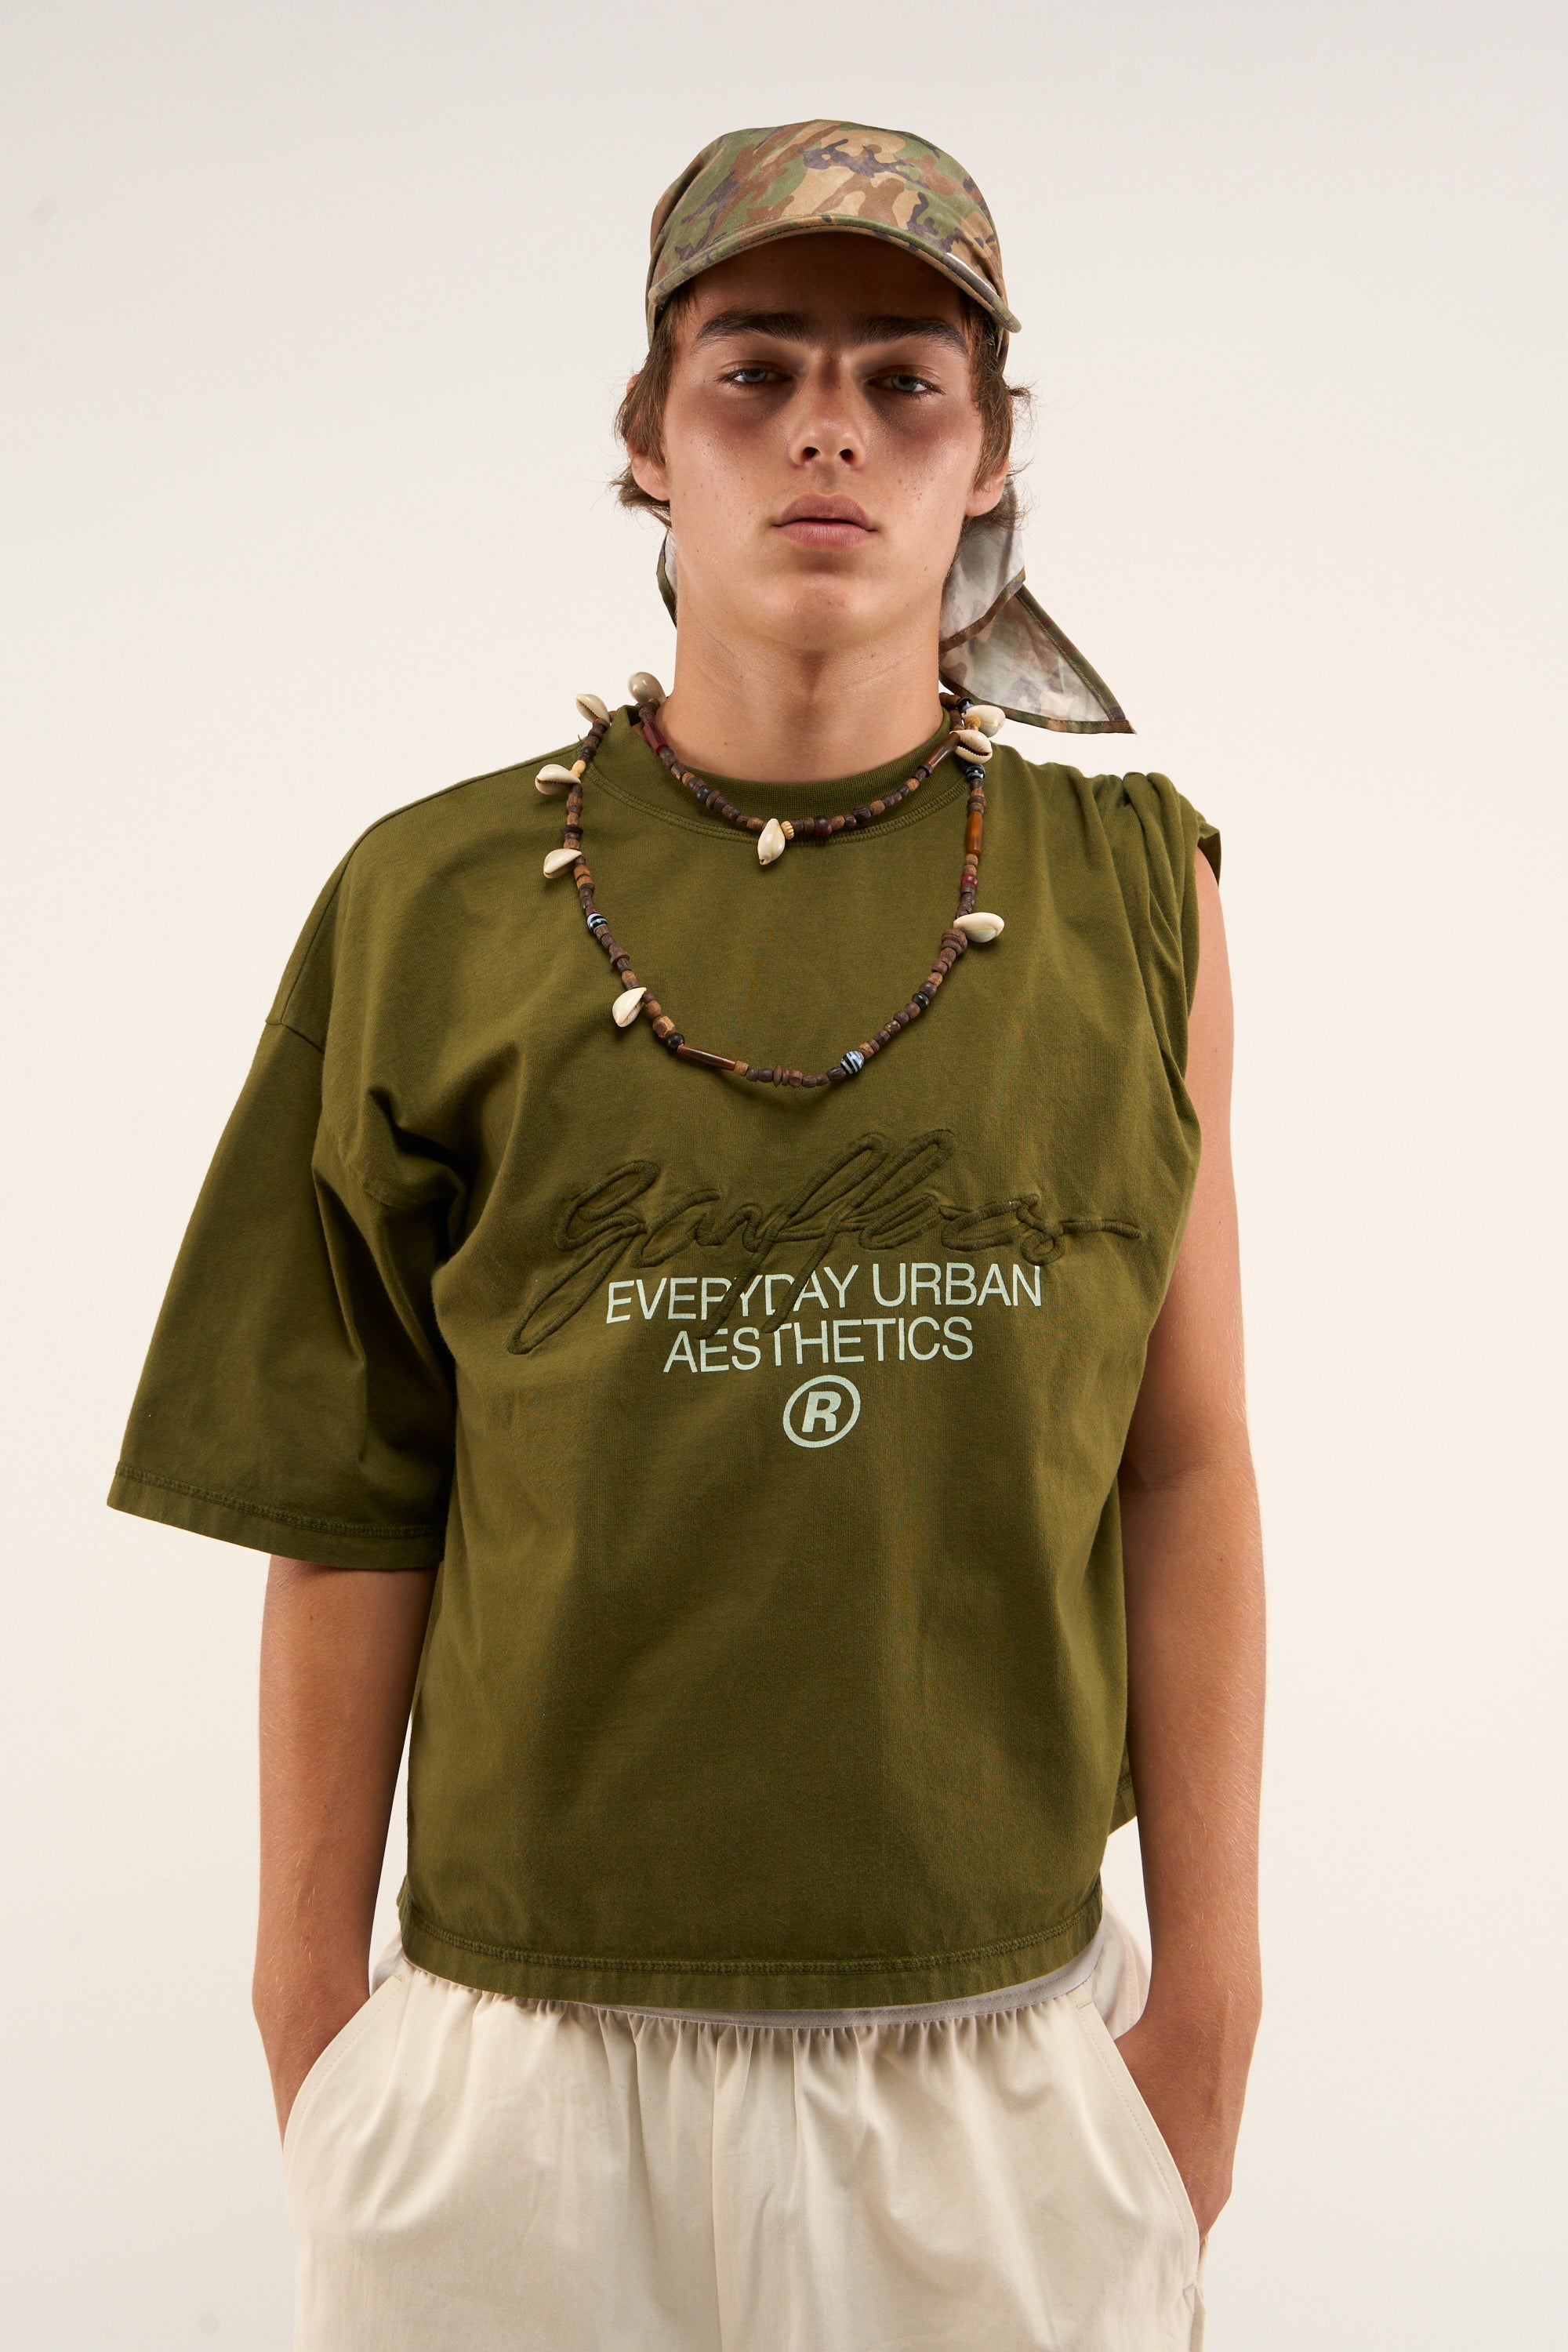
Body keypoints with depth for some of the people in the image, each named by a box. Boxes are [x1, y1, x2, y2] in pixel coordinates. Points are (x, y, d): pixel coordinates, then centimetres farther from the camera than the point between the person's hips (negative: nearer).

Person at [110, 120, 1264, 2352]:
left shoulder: (1129, 886, 0)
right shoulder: (437, 904, -1)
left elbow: (1184, 1466, 1)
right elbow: (350, 1499, 1)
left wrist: (1211, 1975, 2)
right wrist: (308, 1990, 4)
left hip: (1006, 2048, 1)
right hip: (531, 2047, 0)